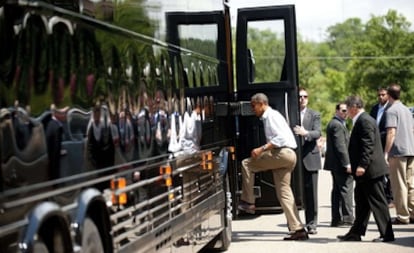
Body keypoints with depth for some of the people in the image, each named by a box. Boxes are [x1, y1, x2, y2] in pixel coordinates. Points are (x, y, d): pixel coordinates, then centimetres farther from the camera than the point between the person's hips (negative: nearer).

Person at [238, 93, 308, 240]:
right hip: (283, 156, 10)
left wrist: (262, 149, -19)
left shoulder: (271, 115, -7)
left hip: (283, 153, -10)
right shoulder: (267, 117, 23)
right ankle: (297, 229, 5)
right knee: (284, 193, 7)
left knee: (246, 164, -7)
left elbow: (280, 137, -18)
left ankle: (248, 202, -5)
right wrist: (264, 150, 20)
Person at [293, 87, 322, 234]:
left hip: (310, 157, 0)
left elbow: (317, 133, -6)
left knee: (311, 193, 1)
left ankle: (311, 224, 6)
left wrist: (305, 133, -25)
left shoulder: (314, 115, 8)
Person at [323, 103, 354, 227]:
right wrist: (347, 164, -21)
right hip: (341, 164, -11)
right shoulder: (337, 125, -15)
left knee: (337, 191, 11)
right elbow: (340, 146, -21)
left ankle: (336, 219, 14)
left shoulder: (332, 123, 18)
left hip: (335, 164, 11)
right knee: (346, 189, -8)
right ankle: (348, 218, -7)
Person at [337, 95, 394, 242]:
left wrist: (362, 165, -27)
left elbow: (368, 146, -24)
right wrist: (358, 166, 22)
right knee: (361, 202, 14)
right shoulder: (361, 120, 16)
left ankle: (387, 234, 1)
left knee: (377, 202, -5)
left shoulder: (365, 121, -16)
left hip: (370, 169, -11)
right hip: (365, 171, 11)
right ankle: (356, 233, 21)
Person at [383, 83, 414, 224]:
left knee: (399, 185, -3)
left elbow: (391, 133, -16)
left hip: (398, 151, -7)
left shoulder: (391, 111, -9)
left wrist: (386, 153, -14)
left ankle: (403, 217, -2)